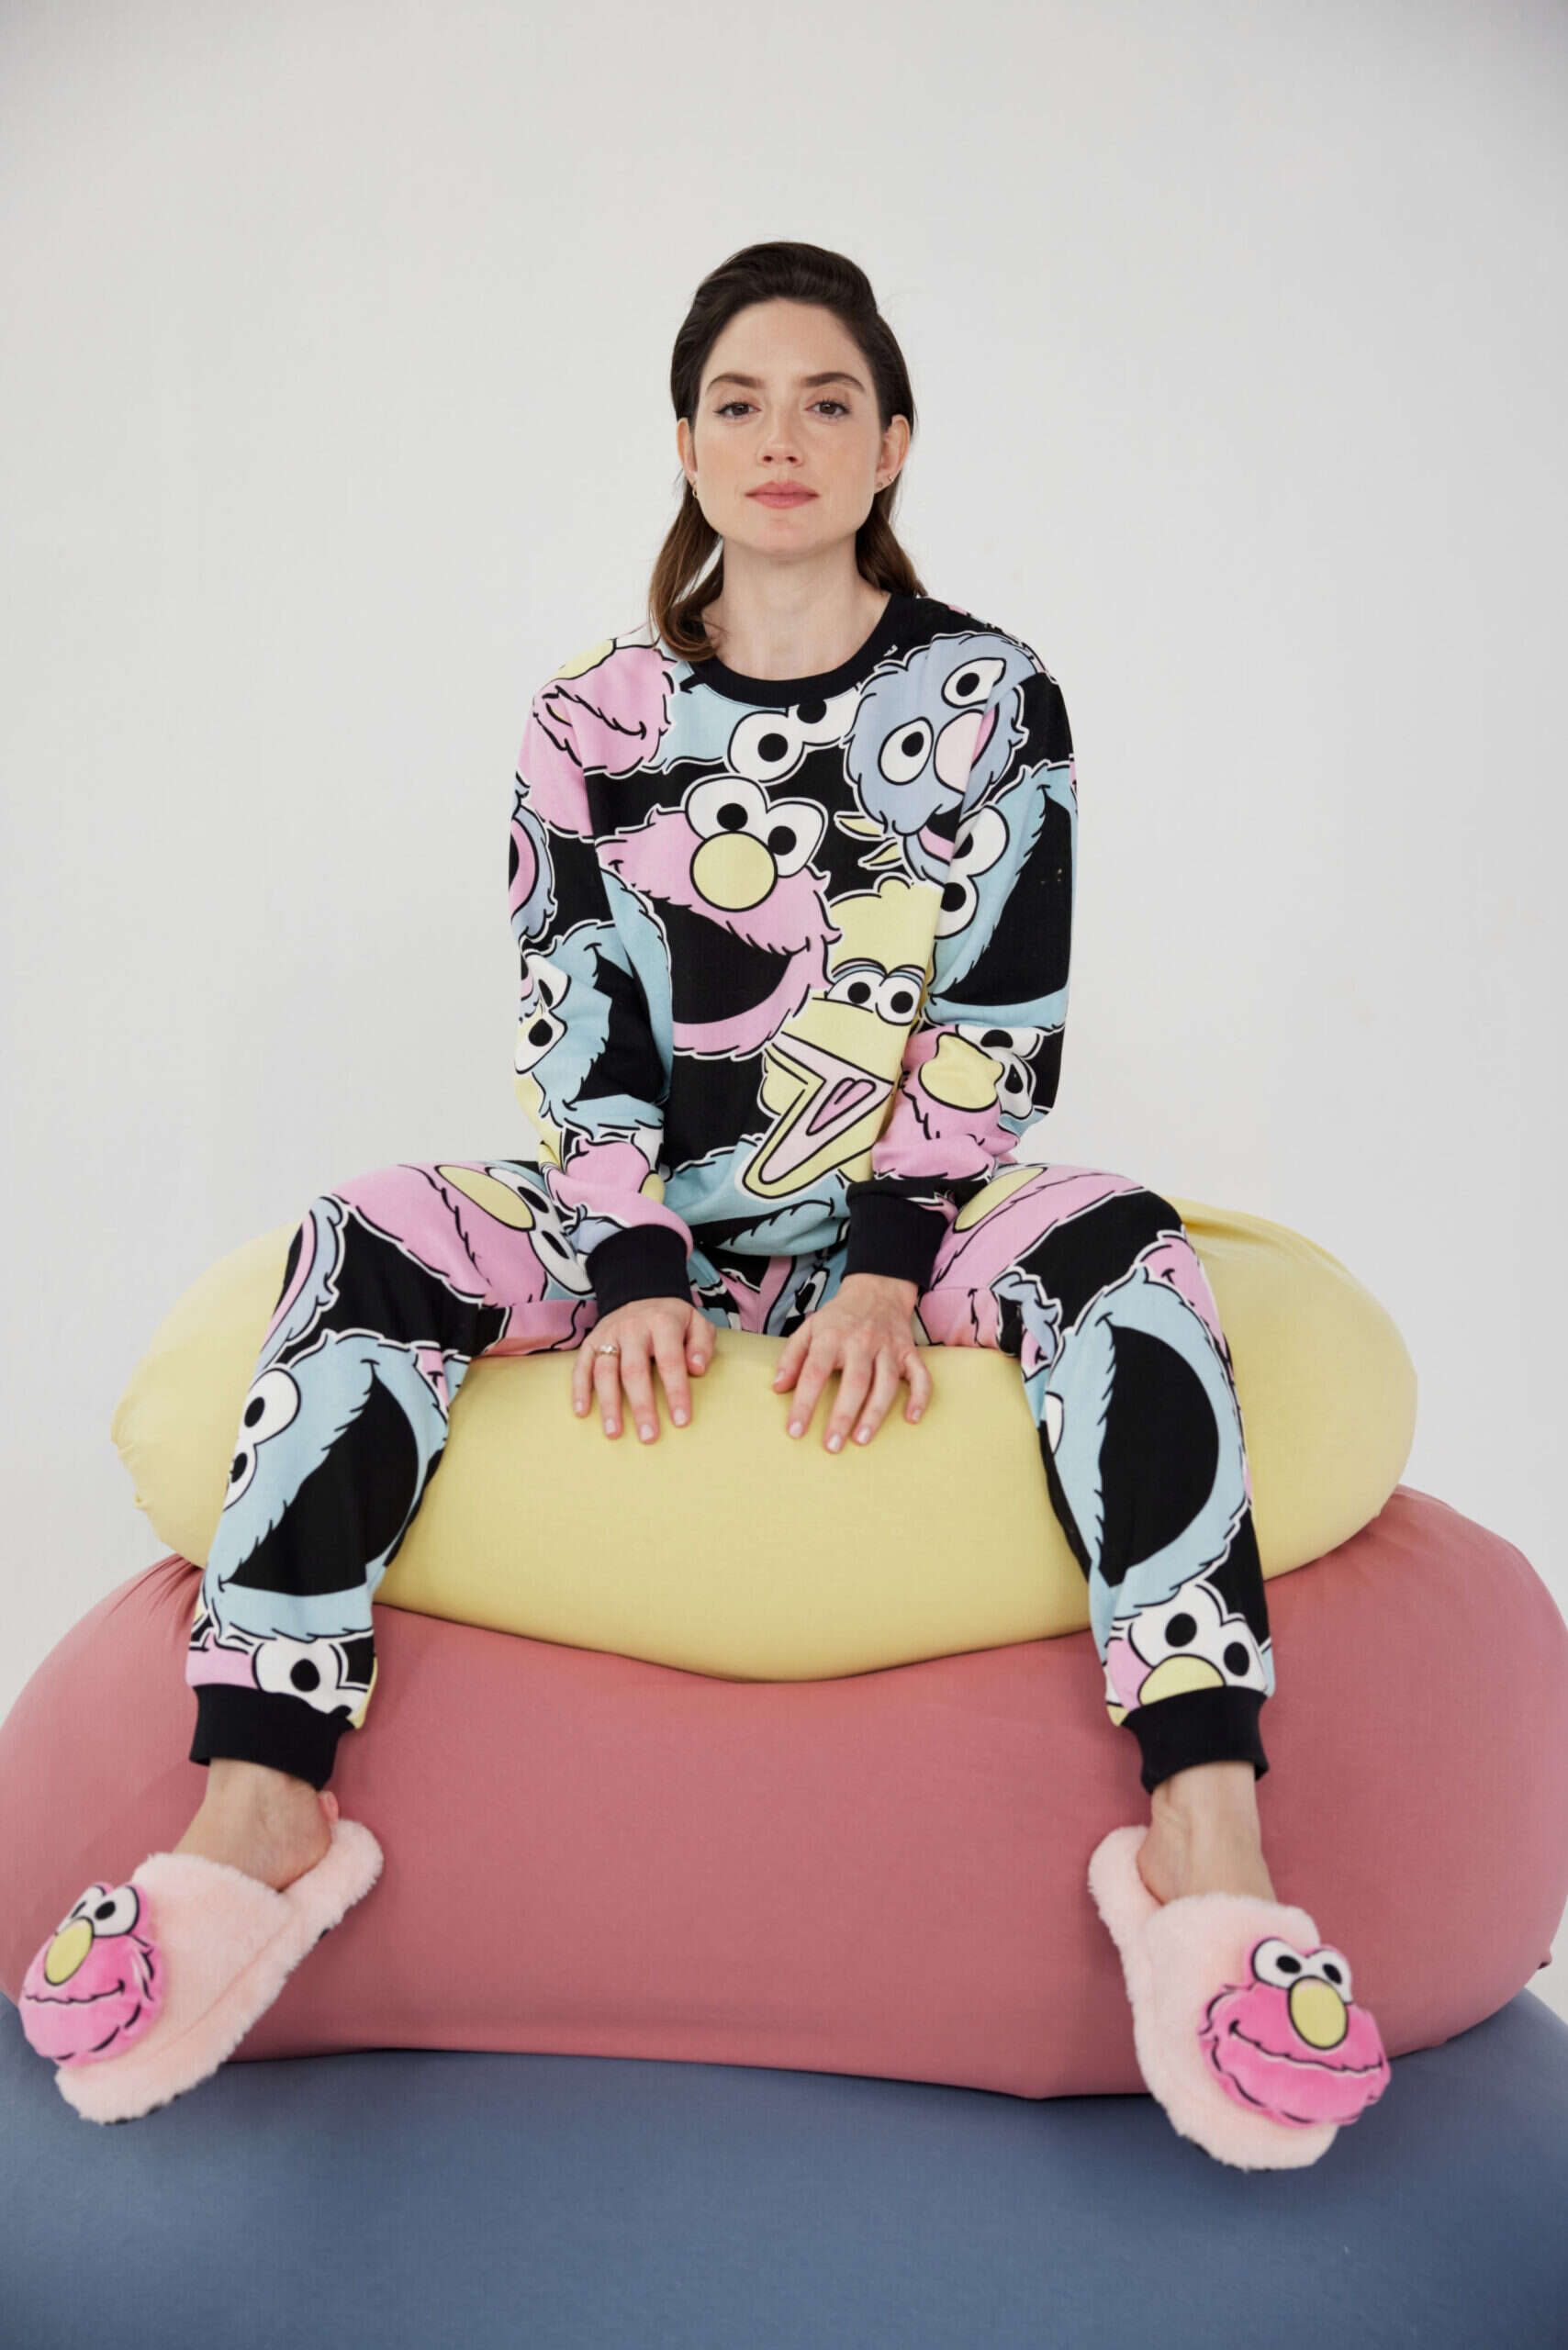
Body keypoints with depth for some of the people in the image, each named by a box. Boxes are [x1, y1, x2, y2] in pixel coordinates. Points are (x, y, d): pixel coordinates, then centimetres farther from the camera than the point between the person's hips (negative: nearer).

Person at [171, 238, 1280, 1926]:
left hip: (905, 1213, -1)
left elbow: (997, 1028, -4)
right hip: (645, 1215, 2)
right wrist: (635, 1270, -16)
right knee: (356, 1249, -24)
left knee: (1125, 1250, -32)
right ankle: (256, 1807, -31)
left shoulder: (988, 699, 4)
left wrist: (891, 1276, -17)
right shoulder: (591, 720, 6)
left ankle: (1206, 1839, -42)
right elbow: (571, 1023, -1)